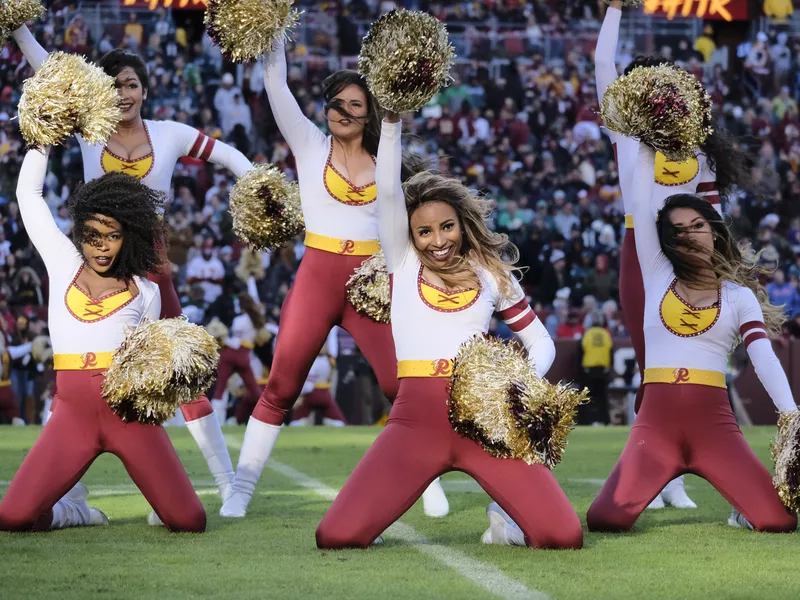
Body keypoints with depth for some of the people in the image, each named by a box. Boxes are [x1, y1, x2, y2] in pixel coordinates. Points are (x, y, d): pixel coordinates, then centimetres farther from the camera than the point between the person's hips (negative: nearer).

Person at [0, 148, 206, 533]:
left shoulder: (144, 292, 11)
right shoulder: (63, 264, 11)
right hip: (73, 411, 1)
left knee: (189, 522, -12)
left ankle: (159, 496, 25)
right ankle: (72, 508, 19)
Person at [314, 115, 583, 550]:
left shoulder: (492, 275, 14)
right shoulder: (403, 264, 12)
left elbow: (540, 342, 17)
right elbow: (388, 193, 0)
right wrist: (391, 122, -12)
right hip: (417, 419, -1)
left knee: (563, 536, -16)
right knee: (336, 537, -18)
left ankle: (504, 517, 19)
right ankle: (372, 519, 19)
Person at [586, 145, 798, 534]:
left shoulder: (739, 296, 9)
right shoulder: (658, 276, 11)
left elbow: (765, 359, -5)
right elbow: (641, 206, 6)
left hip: (713, 422, -1)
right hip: (657, 421, 1)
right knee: (604, 520, -15)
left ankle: (743, 503, 21)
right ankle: (660, 484, 19)